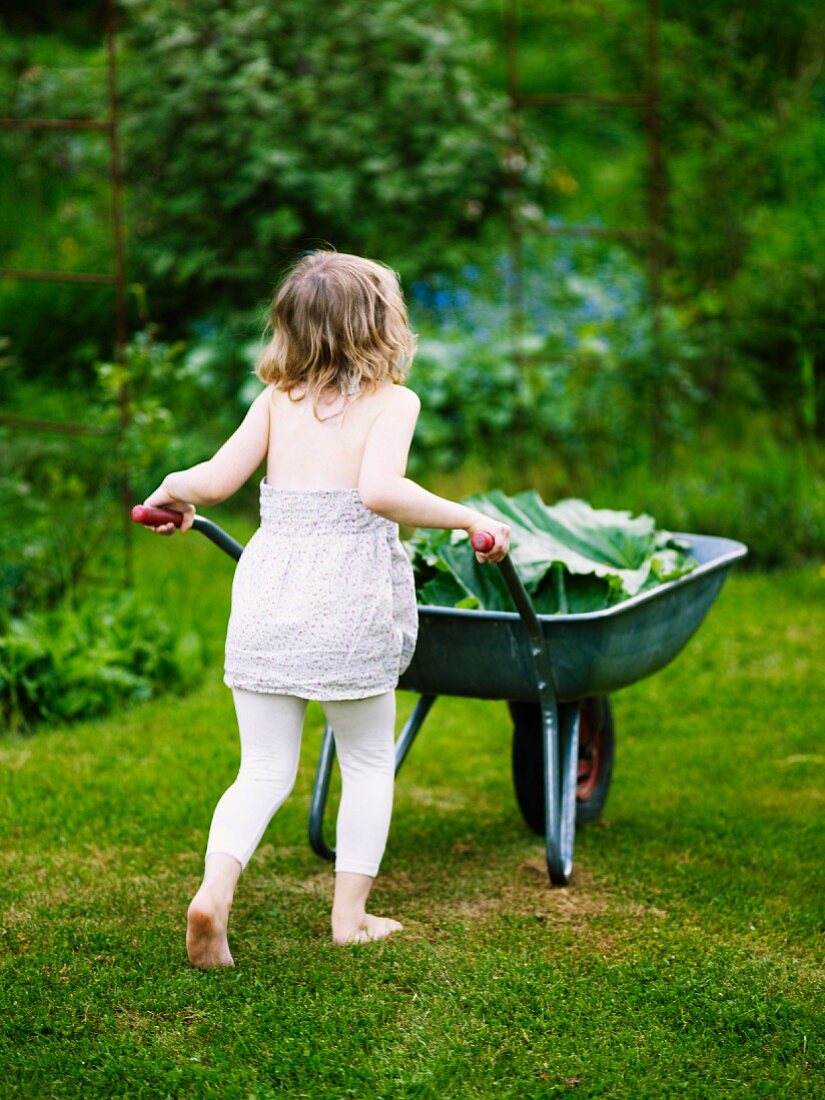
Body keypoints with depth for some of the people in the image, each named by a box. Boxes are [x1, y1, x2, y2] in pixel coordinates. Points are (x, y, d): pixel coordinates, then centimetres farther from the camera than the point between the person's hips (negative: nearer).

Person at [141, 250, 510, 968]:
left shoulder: (276, 401, 8)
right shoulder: (391, 401, -3)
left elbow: (215, 480, 0)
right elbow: (380, 490, -20)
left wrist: (169, 491, 21)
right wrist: (469, 518, -12)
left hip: (266, 597, 3)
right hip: (349, 605, -3)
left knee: (265, 769, 11)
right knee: (369, 762, 17)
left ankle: (215, 889, -11)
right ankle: (351, 914, 18)